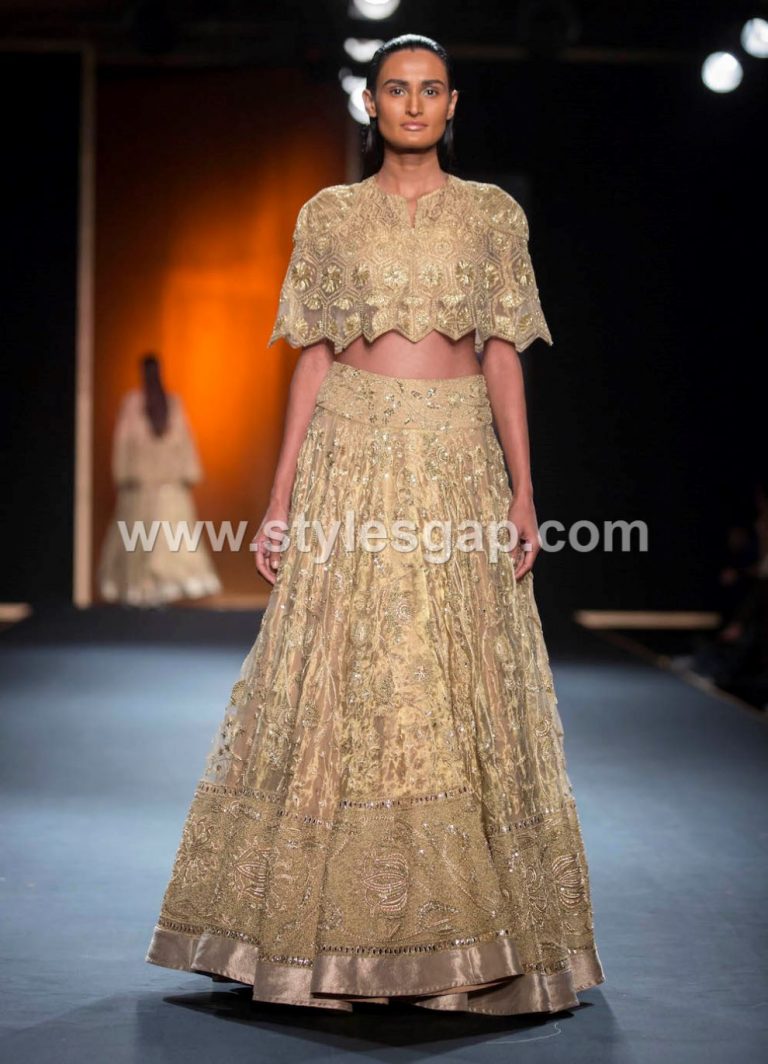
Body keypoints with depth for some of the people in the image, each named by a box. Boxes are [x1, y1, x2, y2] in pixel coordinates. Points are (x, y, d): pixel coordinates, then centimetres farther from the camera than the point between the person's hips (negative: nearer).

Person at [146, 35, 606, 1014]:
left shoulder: (493, 215, 8)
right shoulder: (329, 216, 8)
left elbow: (501, 354, 6)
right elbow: (314, 357, 6)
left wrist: (523, 489, -2)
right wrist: (282, 494, 0)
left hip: (460, 458, 0)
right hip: (352, 456, 0)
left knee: (463, 689, 0)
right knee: (337, 686, -2)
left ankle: (463, 932, 9)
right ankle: (334, 933, 8)